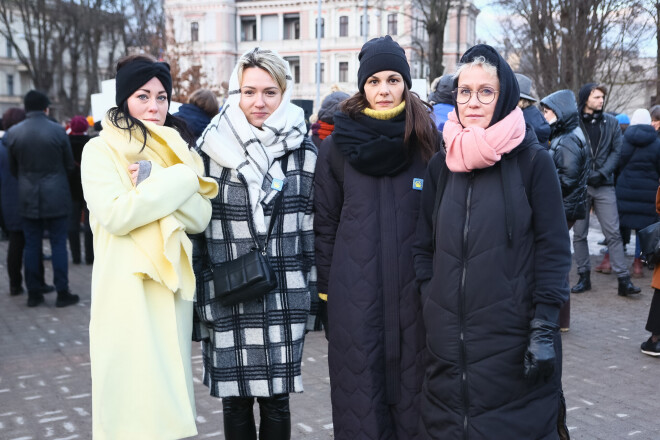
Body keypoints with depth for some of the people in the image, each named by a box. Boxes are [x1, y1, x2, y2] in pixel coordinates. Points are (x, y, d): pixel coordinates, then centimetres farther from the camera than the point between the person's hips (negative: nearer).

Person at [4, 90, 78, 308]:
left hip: (28, 198, 3)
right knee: (58, 245, 4)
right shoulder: (57, 130, -10)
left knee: (31, 246, 10)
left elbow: (12, 167, 6)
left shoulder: (12, 133, -3)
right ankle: (62, 293, 6)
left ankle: (34, 294, 15)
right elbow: (69, 165, -2)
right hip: (56, 197, -2)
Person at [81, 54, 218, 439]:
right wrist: (178, 182, -13)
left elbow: (200, 217, 1)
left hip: (172, 285, 4)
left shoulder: (177, 149, 13)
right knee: (132, 389, -1)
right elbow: (115, 215, -16)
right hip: (126, 288, -4)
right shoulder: (100, 150, -1)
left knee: (170, 385, 10)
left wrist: (153, 183, -13)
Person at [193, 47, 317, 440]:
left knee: (276, 402, 8)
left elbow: (313, 228, 6)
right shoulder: (212, 150, -1)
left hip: (284, 301, 0)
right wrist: (196, 301, 2)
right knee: (236, 402, 9)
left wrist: (312, 295, 5)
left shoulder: (303, 152, 2)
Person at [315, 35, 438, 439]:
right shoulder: (338, 145, 3)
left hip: (414, 290, 0)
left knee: (412, 387, 8)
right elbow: (325, 224, 5)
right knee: (361, 391, 7)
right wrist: (325, 290, 4)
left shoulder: (429, 140, 2)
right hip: (354, 294, 0)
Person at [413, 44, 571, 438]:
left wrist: (545, 329, -11)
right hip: (448, 341, 4)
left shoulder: (534, 161, -4)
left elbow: (554, 249, -6)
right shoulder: (442, 166, 9)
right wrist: (429, 310, 7)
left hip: (512, 340, -4)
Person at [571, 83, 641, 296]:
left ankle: (623, 280, -2)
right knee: (579, 234, 6)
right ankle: (584, 277, 17)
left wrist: (601, 173, -8)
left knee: (613, 233, -3)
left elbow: (617, 151, 5)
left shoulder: (611, 122, 7)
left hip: (604, 186, 1)